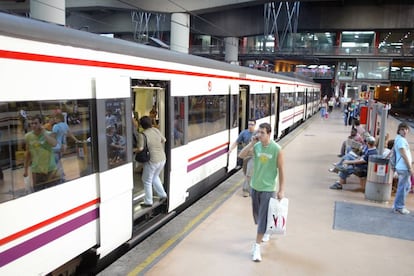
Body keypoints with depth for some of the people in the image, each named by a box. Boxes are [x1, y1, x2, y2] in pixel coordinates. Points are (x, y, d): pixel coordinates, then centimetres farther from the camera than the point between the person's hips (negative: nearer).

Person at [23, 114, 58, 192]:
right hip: (36, 171, 2)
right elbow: (28, 153, 7)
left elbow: (54, 144, -32)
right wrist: (26, 169, 10)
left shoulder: (48, 134, -9)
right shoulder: (28, 136, -2)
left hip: (51, 169, -2)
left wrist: (44, 132, -24)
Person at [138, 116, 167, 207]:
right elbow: (164, 140, 12)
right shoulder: (156, 130, 1)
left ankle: (148, 202, 20)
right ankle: (163, 195, 31)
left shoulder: (142, 135, -17)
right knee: (155, 177, 29)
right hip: (162, 158, 7)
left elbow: (140, 149, -23)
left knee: (147, 181, 12)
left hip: (152, 161, -6)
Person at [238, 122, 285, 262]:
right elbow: (241, 155, -8)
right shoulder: (256, 146, -2)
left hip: (268, 188, -5)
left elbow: (281, 170, -10)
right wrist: (251, 143, -17)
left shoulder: (276, 149, -14)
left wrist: (281, 190, -10)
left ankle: (257, 246, 1)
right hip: (255, 186, 5)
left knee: (263, 217, -5)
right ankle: (265, 231, 46)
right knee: (257, 214, 19)